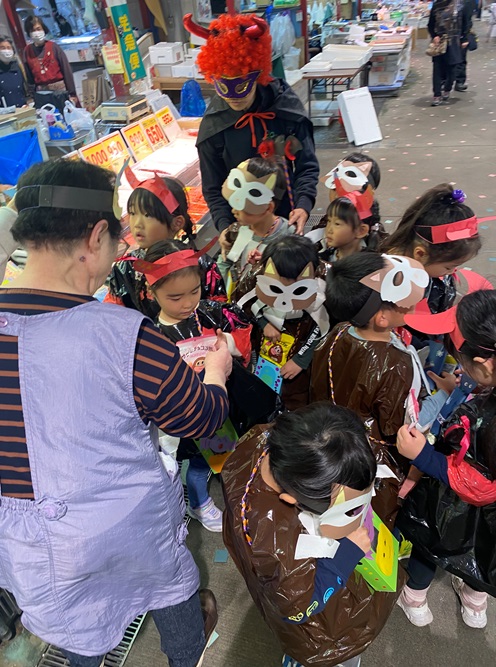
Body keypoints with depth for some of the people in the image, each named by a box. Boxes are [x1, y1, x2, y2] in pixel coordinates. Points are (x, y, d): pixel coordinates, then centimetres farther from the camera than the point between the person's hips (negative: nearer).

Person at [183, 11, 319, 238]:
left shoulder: (287, 106, -9)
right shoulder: (213, 126, -9)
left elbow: (307, 165, -7)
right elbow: (213, 189, -5)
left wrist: (303, 205, -25)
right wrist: (225, 227, -22)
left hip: (287, 218, 1)